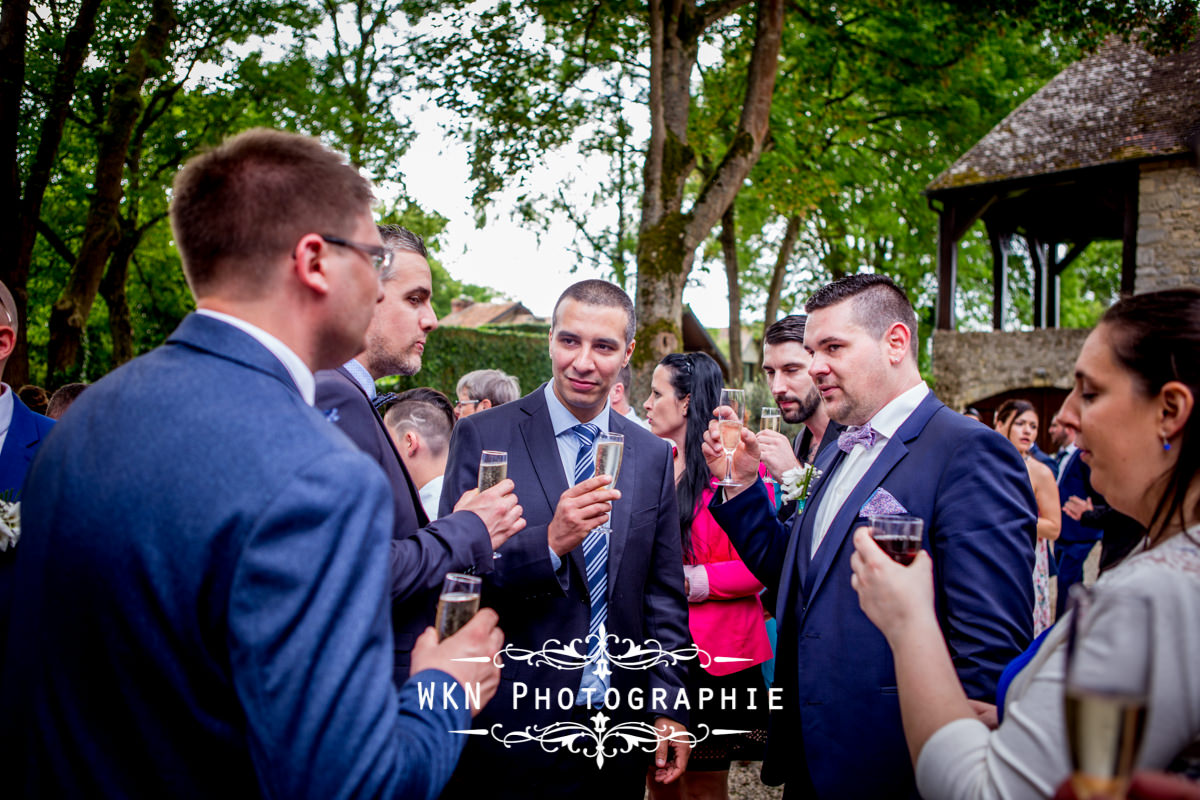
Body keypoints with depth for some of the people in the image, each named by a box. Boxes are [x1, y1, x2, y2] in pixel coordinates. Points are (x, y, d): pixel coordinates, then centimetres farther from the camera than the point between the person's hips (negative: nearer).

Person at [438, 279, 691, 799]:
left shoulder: (652, 455, 7)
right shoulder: (483, 437, -6)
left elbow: (663, 595, 10)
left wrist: (668, 705, 6)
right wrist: (549, 543, -24)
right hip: (514, 729, -3)